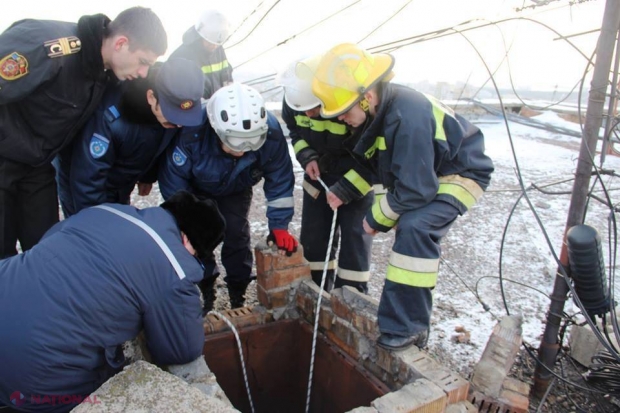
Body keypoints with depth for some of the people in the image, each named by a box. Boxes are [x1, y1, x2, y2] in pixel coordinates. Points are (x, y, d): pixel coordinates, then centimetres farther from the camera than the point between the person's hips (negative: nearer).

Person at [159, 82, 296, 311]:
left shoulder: (270, 132, -37)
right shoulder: (192, 133, -43)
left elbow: (280, 179, -22)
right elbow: (173, 181, -27)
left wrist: (279, 225, -24)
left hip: (237, 189, 1)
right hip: (197, 189, -1)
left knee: (237, 232, -8)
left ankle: (238, 293, 13)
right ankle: (205, 290, 13)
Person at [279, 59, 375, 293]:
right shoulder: (294, 99, -18)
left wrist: (345, 190, -28)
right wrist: (307, 157, -14)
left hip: (357, 177, -5)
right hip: (319, 174, 5)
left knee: (354, 239, -4)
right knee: (313, 237, 9)